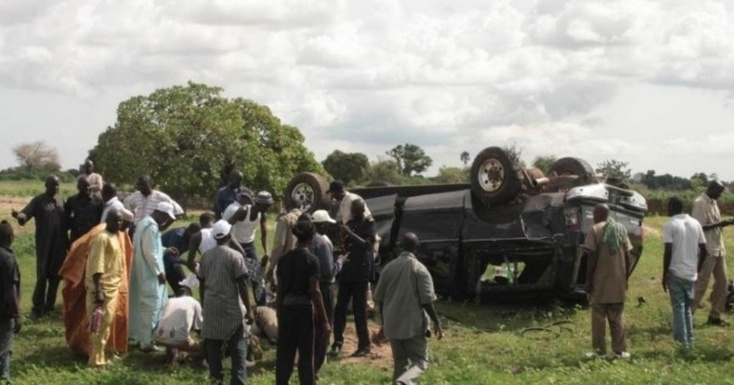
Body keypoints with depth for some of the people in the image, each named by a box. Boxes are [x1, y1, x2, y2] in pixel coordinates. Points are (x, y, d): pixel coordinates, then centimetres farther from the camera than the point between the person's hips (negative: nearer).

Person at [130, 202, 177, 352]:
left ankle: (139, 337, 27)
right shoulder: (152, 227, -20)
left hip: (143, 272, 10)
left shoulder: (144, 222, 13)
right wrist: (160, 272, -17)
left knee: (142, 306, 18)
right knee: (151, 307, -3)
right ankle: (146, 342, 2)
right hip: (150, 274, -10)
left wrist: (164, 250, 17)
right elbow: (150, 253, -23)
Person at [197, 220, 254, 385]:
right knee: (238, 347, -2)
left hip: (211, 305, 5)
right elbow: (242, 285, -11)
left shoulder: (206, 256, 6)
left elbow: (202, 281, 13)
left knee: (213, 344, 13)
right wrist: (249, 309, -7)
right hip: (231, 306, -4)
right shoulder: (235, 256, -9)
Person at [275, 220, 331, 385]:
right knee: (306, 353, 2)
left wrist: (279, 315, 16)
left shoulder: (284, 259, 5)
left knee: (284, 352, 11)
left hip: (287, 307, 5)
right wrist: (324, 320, -9)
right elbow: (315, 291, -12)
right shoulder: (311, 259, -9)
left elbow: (280, 290, 8)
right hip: (305, 307, -4)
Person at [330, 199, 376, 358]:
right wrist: (342, 237, -3)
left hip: (361, 272, -6)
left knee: (359, 309, -3)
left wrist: (350, 234, -24)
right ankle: (337, 343, 5)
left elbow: (367, 244, -17)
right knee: (340, 307, 1)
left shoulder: (369, 225, -3)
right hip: (347, 270, 6)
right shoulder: (349, 224, 14)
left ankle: (364, 345, 4)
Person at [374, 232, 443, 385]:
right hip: (414, 324, -4)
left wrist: (384, 324, 20)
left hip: (392, 325, 4)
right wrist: (437, 322, 0)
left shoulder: (388, 268, 5)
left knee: (400, 362, 16)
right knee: (420, 361, 1)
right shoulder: (419, 269, -9)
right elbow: (426, 301, -11)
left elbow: (380, 299, 9)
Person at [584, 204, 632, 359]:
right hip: (618, 281, 4)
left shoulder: (595, 230, -7)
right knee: (617, 317, 11)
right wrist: (625, 277, 15)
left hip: (600, 281, -4)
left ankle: (600, 350, 4)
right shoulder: (621, 229, 9)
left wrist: (588, 280, -6)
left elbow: (592, 257, -11)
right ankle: (620, 350, 11)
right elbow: (627, 256, 8)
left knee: (599, 317, 3)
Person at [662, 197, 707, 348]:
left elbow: (668, 252, -15)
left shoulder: (670, 225, -9)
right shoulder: (695, 223, 8)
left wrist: (664, 275, -8)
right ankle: (690, 341, 16)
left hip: (676, 272, -5)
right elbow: (703, 250, 8)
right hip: (691, 273, 5)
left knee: (679, 307, -1)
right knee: (687, 307, 17)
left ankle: (682, 343, -4)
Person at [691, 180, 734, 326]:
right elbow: (699, 227, -19)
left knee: (722, 282, 10)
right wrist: (720, 224, -22)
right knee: (701, 284, -7)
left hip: (719, 249, 9)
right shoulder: (700, 203, -14)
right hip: (707, 250, -9)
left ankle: (715, 316, 17)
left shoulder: (713, 202, 14)